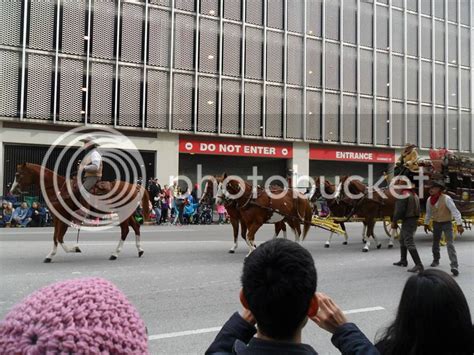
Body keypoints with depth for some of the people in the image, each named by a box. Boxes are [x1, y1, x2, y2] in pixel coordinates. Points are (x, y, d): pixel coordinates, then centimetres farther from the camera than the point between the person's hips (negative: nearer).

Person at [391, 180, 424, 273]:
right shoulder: (414, 195, 16)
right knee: (402, 240, 23)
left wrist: (394, 221, -11)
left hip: (407, 221, -10)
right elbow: (417, 209, 17)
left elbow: (399, 210, -20)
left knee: (409, 243, -12)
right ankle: (403, 261, 33)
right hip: (414, 220, 10)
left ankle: (419, 265, -17)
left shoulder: (403, 195, -14)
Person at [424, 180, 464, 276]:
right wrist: (426, 224, 15)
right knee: (435, 243, 14)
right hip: (436, 223, 5)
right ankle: (436, 260, 34)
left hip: (447, 223, -5)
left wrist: (459, 225, -29)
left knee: (450, 244, -15)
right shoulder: (429, 200, -5)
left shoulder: (446, 198, -22)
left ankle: (454, 266, -18)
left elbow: (455, 211, -24)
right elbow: (428, 212, 10)